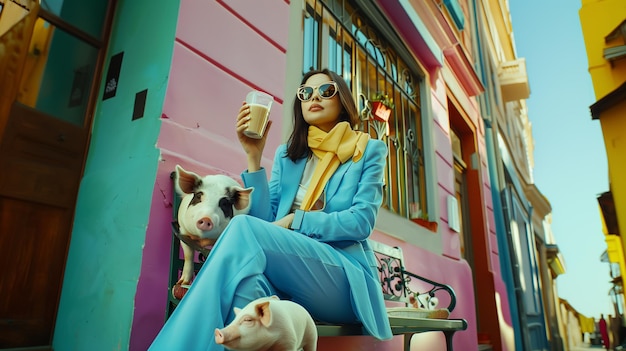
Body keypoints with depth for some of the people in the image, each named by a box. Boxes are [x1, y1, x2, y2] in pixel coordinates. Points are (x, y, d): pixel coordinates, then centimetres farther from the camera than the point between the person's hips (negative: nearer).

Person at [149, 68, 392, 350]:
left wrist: (293, 221, -14)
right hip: (290, 274, 3)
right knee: (250, 272, -37)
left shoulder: (370, 151, 8)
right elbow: (265, 220, 4)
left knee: (243, 227, -28)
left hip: (346, 278, -2)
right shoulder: (287, 154, 17)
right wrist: (254, 157, -4)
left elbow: (361, 221, -7)